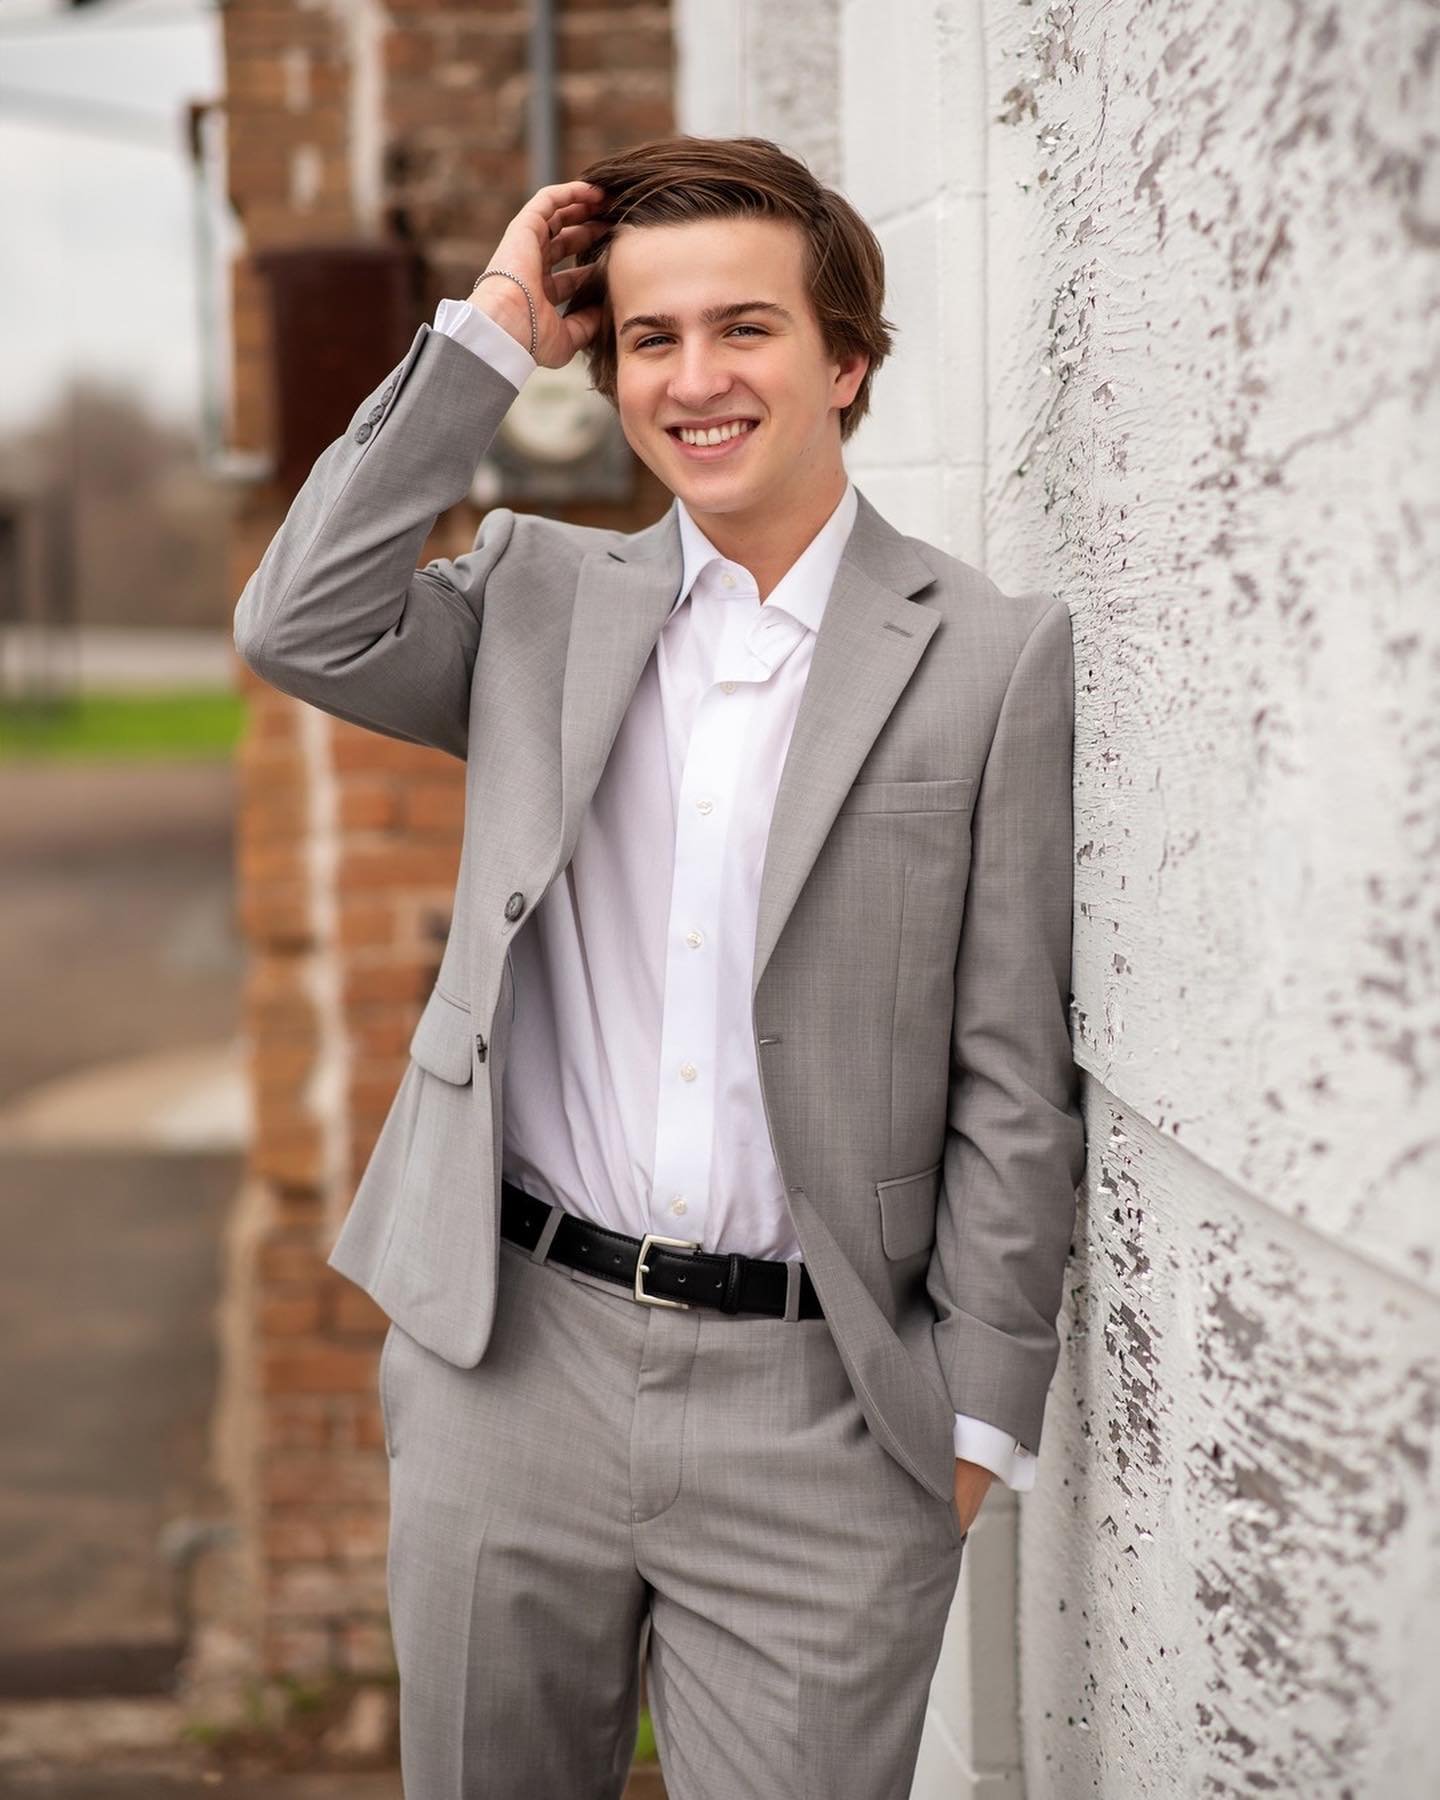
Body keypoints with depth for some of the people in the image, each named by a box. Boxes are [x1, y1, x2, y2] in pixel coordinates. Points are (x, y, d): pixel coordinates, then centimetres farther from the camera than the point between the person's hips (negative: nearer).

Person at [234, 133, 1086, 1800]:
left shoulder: (996, 657, -4)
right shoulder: (540, 595, 8)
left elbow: (1015, 1083, -3)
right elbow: (301, 630, -9)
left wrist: (978, 1413, -3)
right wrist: (487, 338, -5)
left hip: (819, 1410, -3)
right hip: (513, 1353, 3)